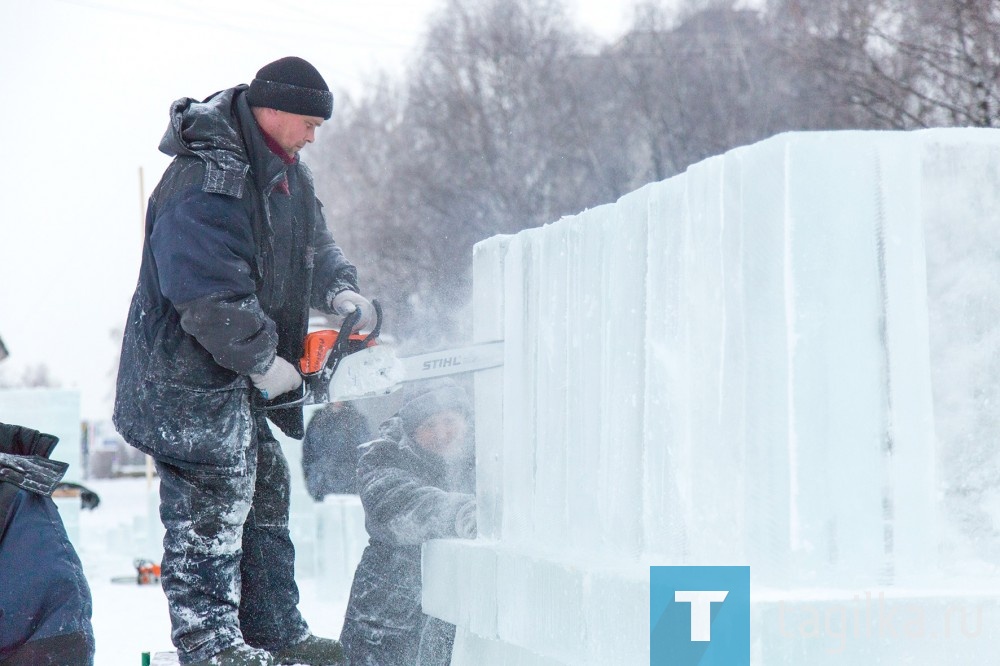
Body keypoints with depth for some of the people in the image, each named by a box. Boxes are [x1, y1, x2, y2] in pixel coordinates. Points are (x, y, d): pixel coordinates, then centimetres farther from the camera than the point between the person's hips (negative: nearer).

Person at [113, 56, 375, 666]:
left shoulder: (284, 171, 7)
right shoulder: (207, 184, -26)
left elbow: (313, 244, 20)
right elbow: (212, 296, -29)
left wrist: (340, 293, 1)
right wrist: (263, 361, -21)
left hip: (238, 383, 11)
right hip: (190, 374, -11)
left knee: (265, 494, 15)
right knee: (212, 505, -7)